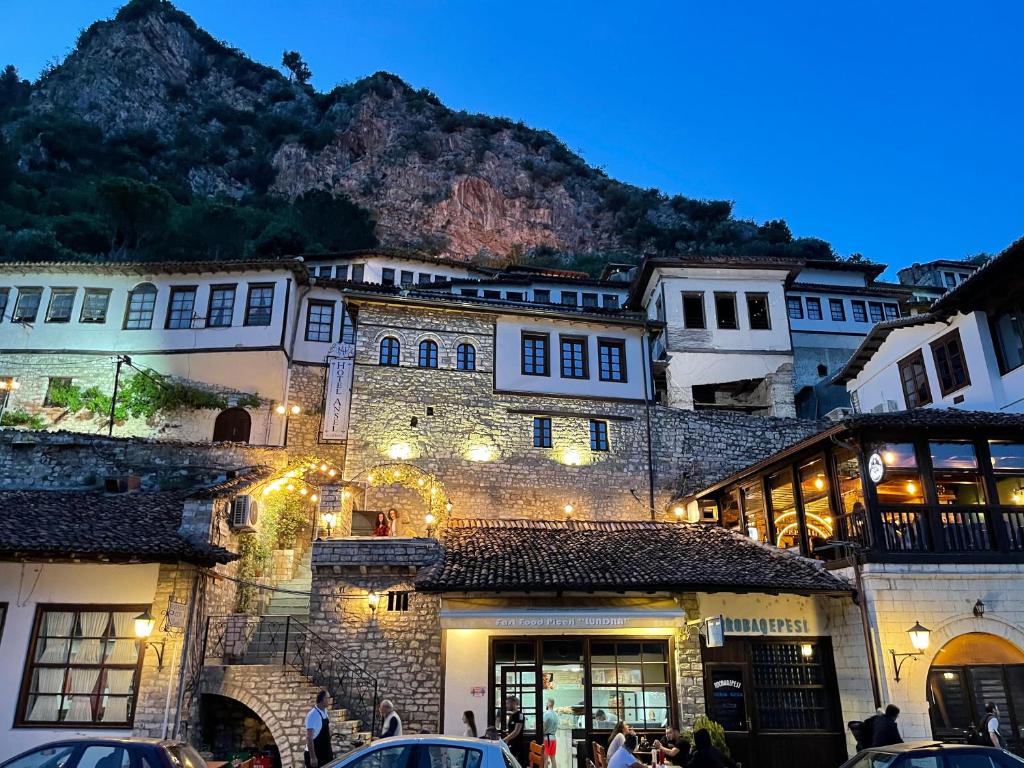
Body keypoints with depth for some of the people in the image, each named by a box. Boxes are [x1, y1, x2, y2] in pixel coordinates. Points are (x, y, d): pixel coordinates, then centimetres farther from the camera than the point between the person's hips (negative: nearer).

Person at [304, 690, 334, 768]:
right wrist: (312, 757, -26)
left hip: (325, 752, 8)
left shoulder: (325, 712, 3)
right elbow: (309, 738, -24)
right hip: (316, 754, -8)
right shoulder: (313, 715, -22)